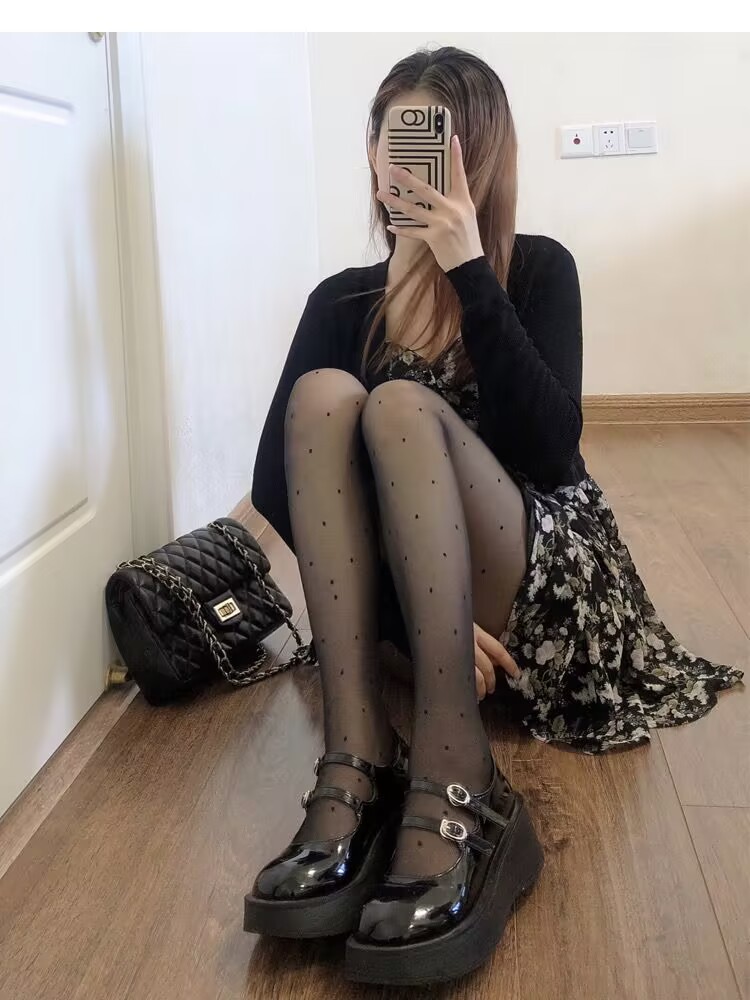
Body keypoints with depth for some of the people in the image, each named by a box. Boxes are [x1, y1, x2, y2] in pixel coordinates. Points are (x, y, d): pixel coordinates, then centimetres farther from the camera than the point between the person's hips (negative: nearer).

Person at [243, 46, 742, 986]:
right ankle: (355, 767, -36)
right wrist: (415, 613, -23)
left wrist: (470, 273, -21)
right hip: (392, 589, 3)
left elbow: (548, 455, -18)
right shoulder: (343, 303, 5)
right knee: (323, 391, -23)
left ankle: (455, 793, -43)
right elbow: (275, 482, -9)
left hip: (540, 584, -2)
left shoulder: (537, 271, 0)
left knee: (401, 406, -28)